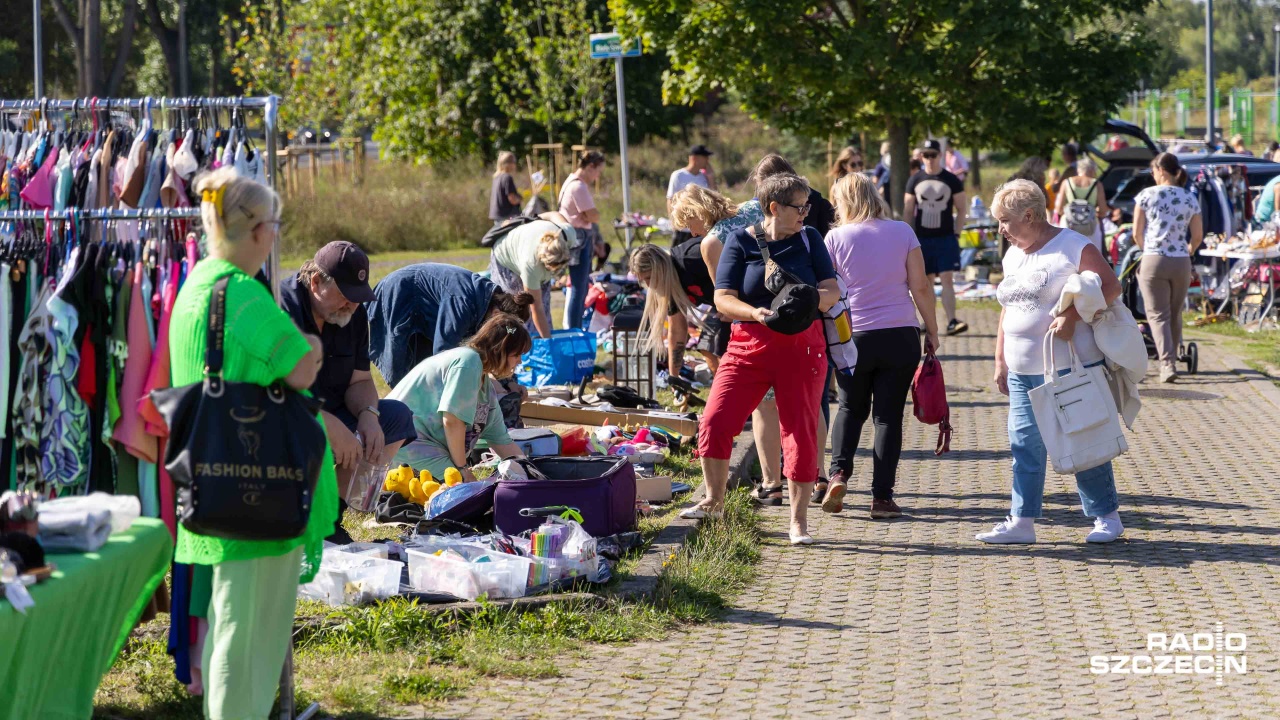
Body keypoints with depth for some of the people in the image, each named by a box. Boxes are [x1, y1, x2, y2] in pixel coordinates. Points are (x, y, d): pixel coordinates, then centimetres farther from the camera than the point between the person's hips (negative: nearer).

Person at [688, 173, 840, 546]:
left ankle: (799, 519, 14)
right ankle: (714, 500, 14)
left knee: (801, 431, 2)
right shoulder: (741, 241, 0)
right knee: (715, 423, -9)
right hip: (749, 345, -1)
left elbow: (832, 290, 2)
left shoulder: (809, 239, 6)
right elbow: (723, 298, -6)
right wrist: (754, 313, -25)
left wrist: (812, 301, -20)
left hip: (802, 346, 1)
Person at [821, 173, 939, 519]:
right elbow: (921, 287, 0)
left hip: (853, 338, 0)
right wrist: (932, 331, 9)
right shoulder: (902, 232, 2)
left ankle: (839, 473, 0)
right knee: (889, 413, 5)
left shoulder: (836, 238, -2)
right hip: (901, 336, 0)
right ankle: (882, 496, 1)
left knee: (851, 407, 19)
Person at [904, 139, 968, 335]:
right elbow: (908, 211, 8)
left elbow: (961, 210, 4)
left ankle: (952, 322, -16)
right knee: (927, 281, 7)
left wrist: (956, 234, -6)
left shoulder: (952, 181, 0)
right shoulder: (915, 181, 5)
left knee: (947, 279, -11)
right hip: (922, 238, 2)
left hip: (946, 238, -2)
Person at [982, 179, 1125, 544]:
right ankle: (1022, 521, 8)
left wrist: (1072, 315, -22)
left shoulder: (1073, 247, -7)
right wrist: (1000, 362, 16)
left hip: (1069, 369, -7)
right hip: (1022, 372, 7)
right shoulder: (1013, 257, 16)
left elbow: (1111, 286, -12)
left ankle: (1106, 515, 10)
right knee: (1025, 445, 4)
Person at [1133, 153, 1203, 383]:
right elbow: (1198, 236, 6)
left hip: (1153, 261, -3)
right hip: (1181, 262, 3)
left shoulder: (1147, 195, -3)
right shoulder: (1190, 199, 5)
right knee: (1175, 314, 17)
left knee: (1158, 315, -1)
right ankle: (1171, 359, 27)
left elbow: (1137, 233, 0)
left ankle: (1167, 364, -16)